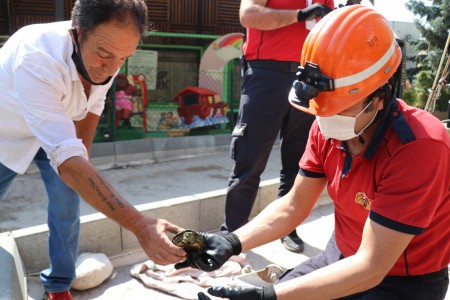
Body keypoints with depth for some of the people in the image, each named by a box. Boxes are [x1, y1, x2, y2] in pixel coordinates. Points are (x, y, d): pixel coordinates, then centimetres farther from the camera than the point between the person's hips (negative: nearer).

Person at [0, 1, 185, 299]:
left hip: (58, 129, 4)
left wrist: (81, 157, 1)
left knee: (67, 204, -5)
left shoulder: (102, 55, -24)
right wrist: (140, 226, -58)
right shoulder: (36, 60, -44)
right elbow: (66, 160, -52)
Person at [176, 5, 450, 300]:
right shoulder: (327, 127, -10)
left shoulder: (419, 147, -30)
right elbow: (294, 206, -3)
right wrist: (233, 242, -18)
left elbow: (370, 267, -29)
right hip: (342, 259, 5)